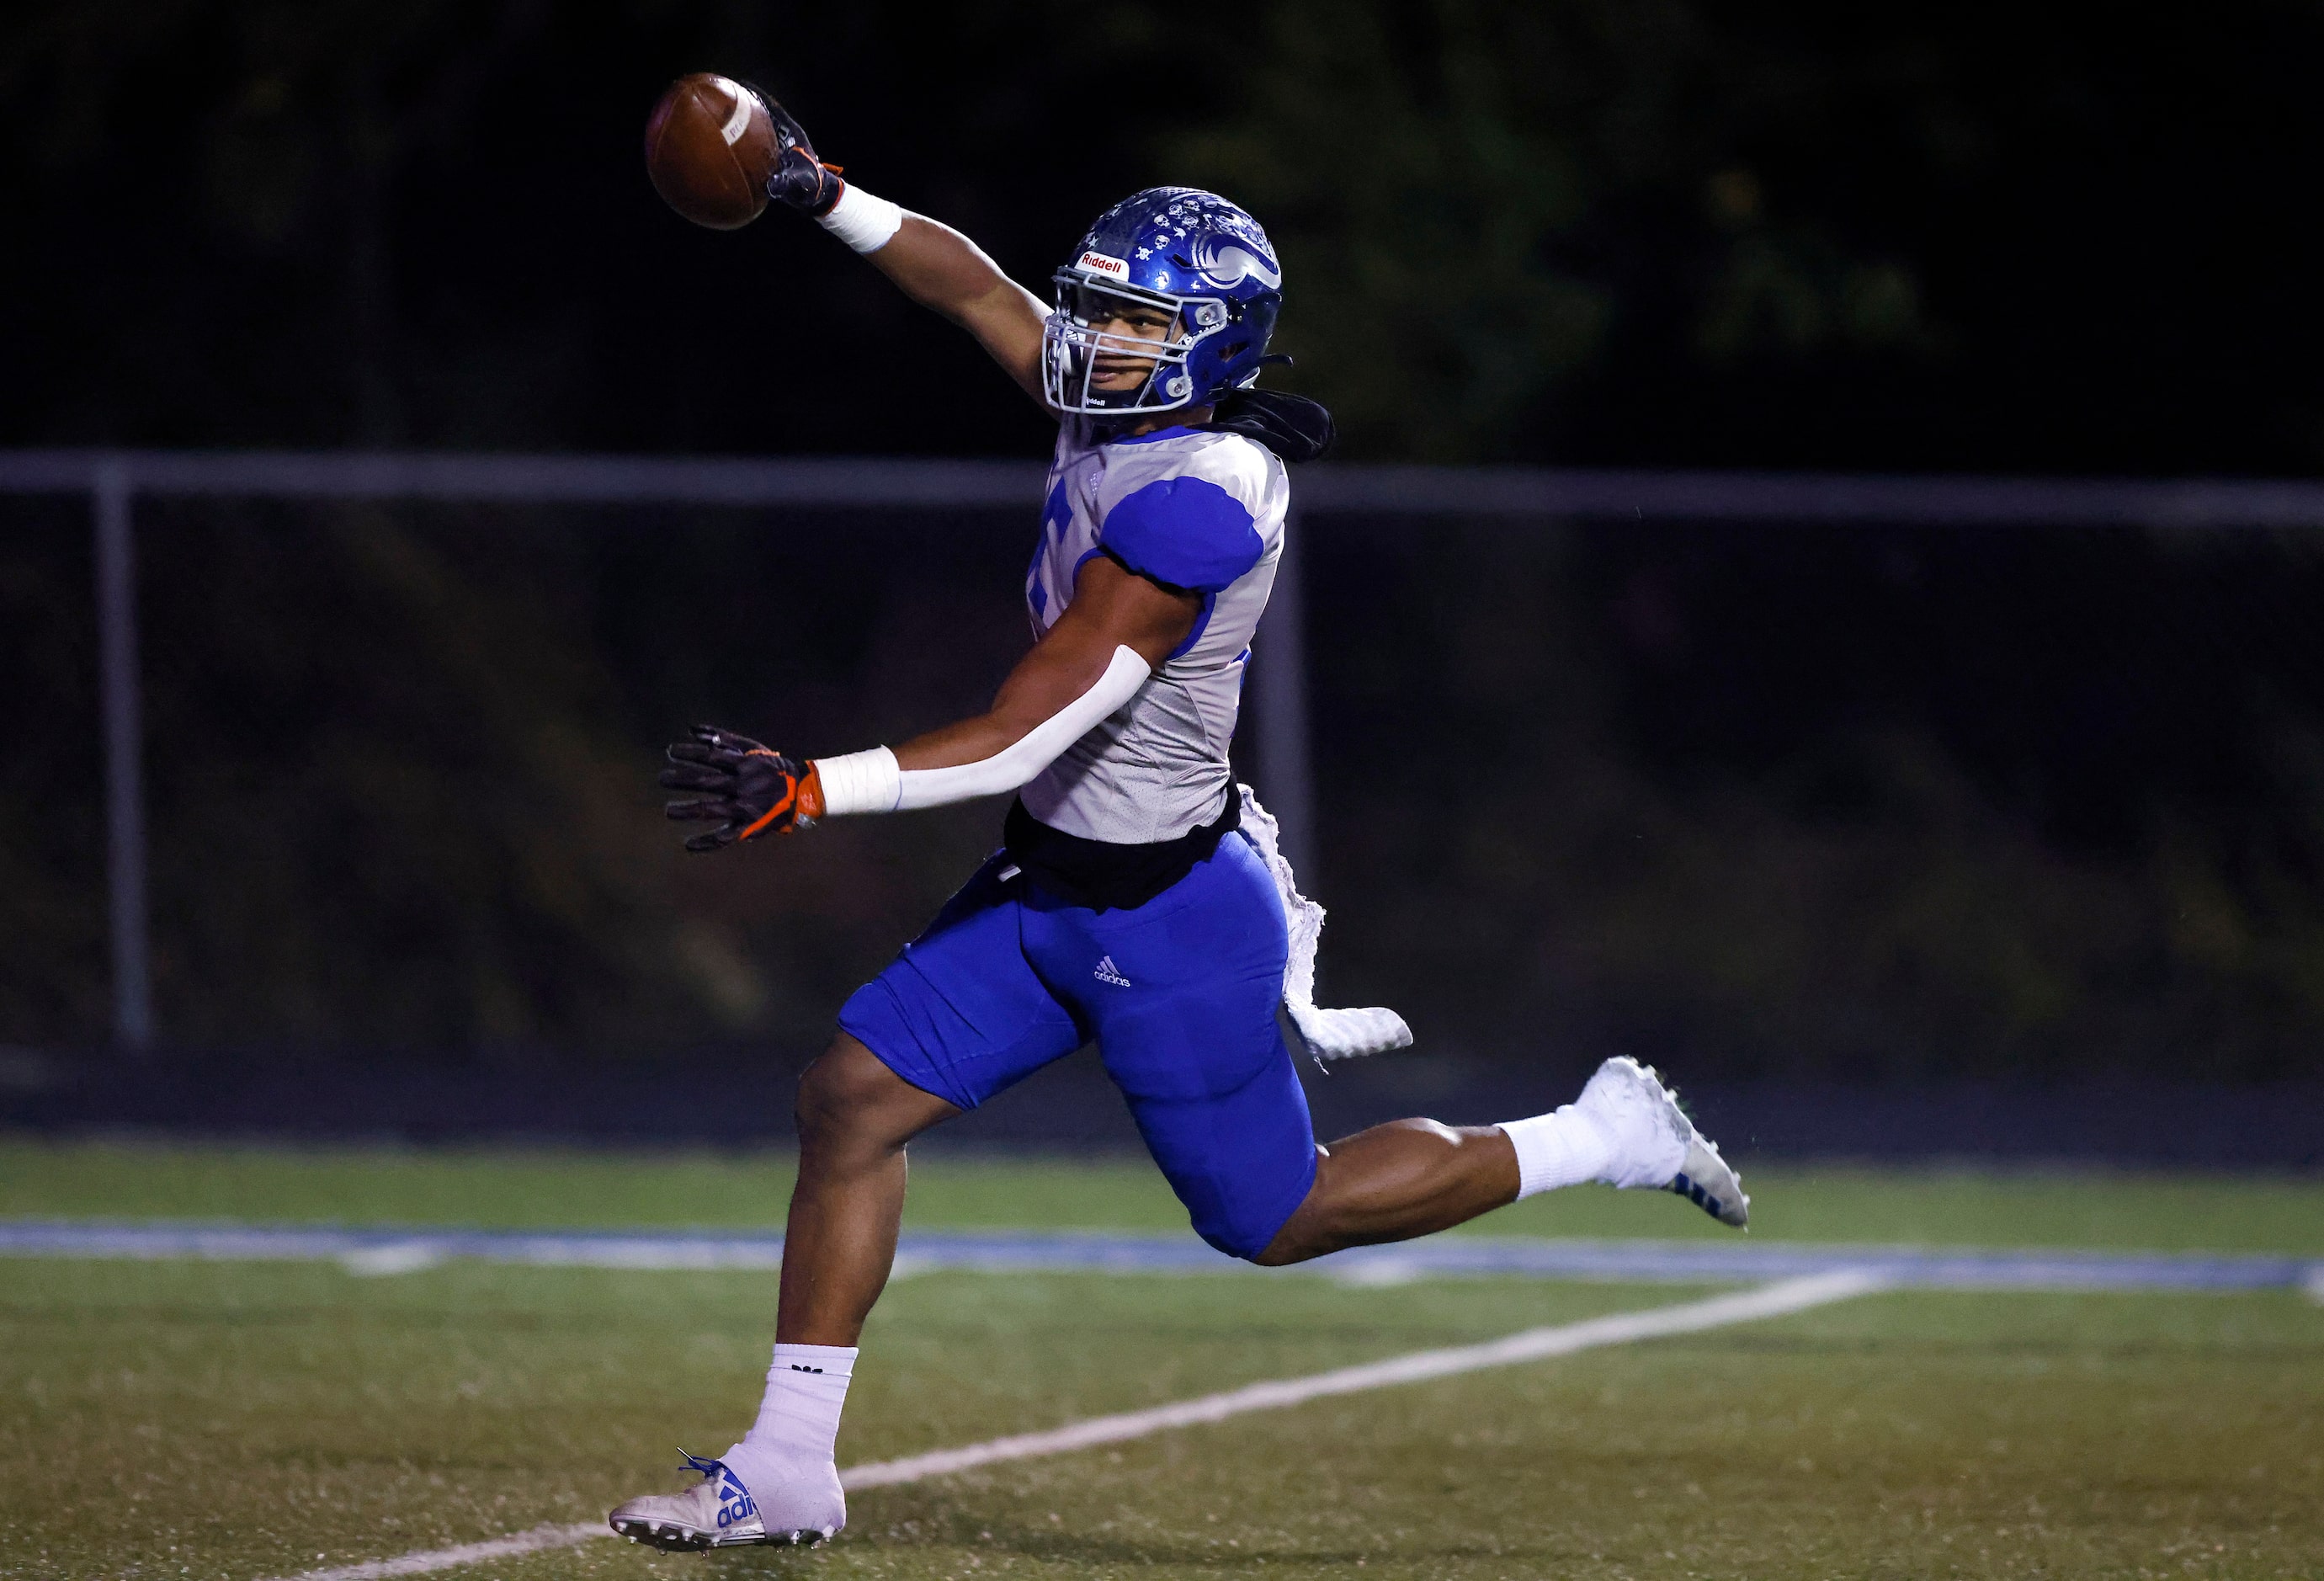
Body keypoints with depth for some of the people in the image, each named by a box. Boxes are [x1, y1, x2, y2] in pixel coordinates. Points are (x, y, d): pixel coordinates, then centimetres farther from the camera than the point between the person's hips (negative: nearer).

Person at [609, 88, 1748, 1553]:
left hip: (1163, 922, -9)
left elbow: (1024, 736, -30)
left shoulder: (1188, 505, -28)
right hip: (1050, 887, 9)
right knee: (855, 1100, 2)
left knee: (1277, 1215, 7)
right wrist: (824, 198, 4)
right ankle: (788, 1470, 7)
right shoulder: (1141, 411, -3)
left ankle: (1606, 1140, 23)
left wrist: (808, 791, -32)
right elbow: (980, 289, 13)